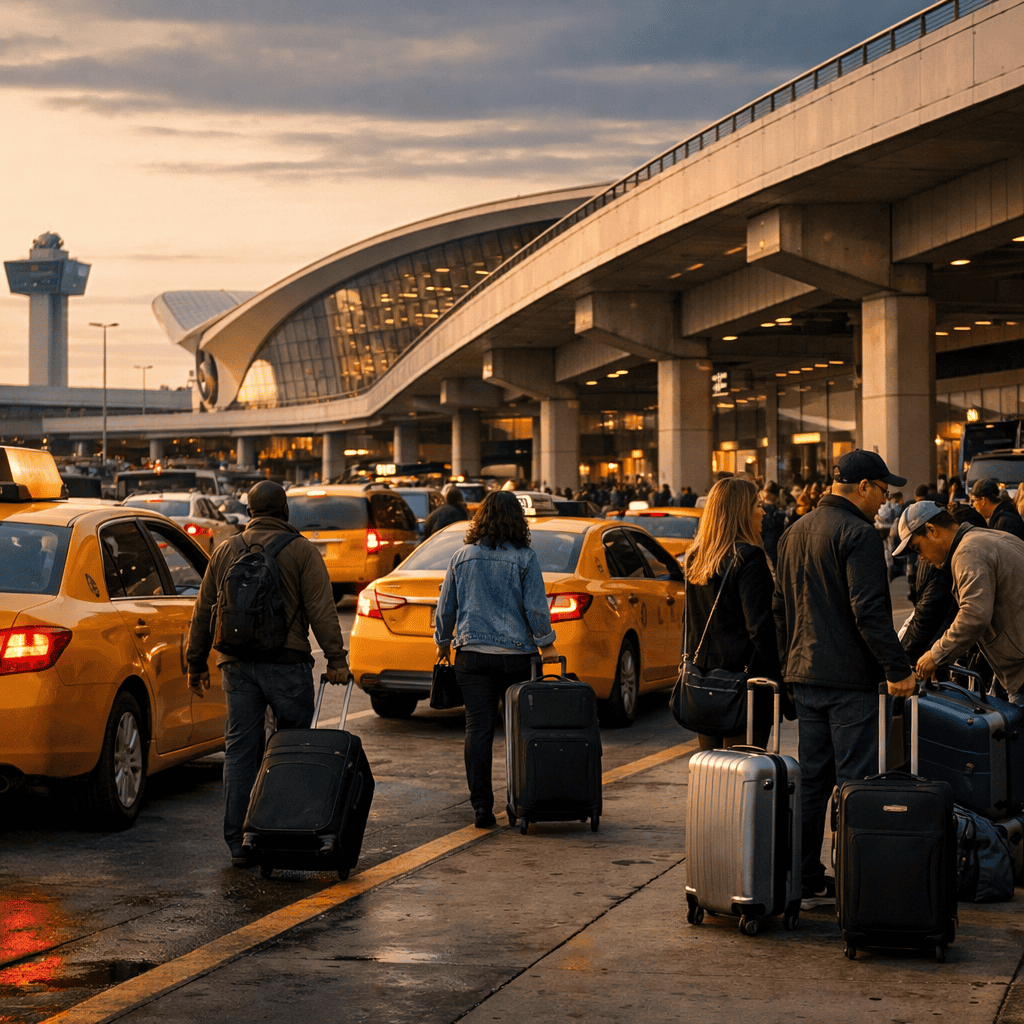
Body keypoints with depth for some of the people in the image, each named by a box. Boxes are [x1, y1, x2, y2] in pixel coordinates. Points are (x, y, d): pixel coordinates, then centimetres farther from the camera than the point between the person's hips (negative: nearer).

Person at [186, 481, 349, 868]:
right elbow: (321, 609, -8)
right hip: (287, 662, -3)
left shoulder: (225, 551, 13)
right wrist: (336, 658, -7)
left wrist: (196, 664, 23)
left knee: (240, 751, 5)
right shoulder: (300, 550, 0)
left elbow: (203, 611, 16)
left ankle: (239, 843, 3)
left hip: (237, 664, 4)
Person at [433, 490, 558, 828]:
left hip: (472, 654, 2)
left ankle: (481, 806, -2)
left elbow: (446, 606, 10)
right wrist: (546, 644, 5)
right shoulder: (525, 558, -5)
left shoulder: (461, 557, 4)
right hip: (516, 652, -2)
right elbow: (536, 607, -6)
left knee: (478, 729, 1)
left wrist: (443, 642, 23)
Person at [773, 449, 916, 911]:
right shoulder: (859, 534, -13)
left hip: (804, 674, 8)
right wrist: (897, 668, -18)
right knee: (854, 782, -4)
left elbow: (781, 607, 20)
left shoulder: (795, 532, 15)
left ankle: (806, 881, 14)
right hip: (849, 679, -8)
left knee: (811, 778, 11)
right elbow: (870, 610, -21)